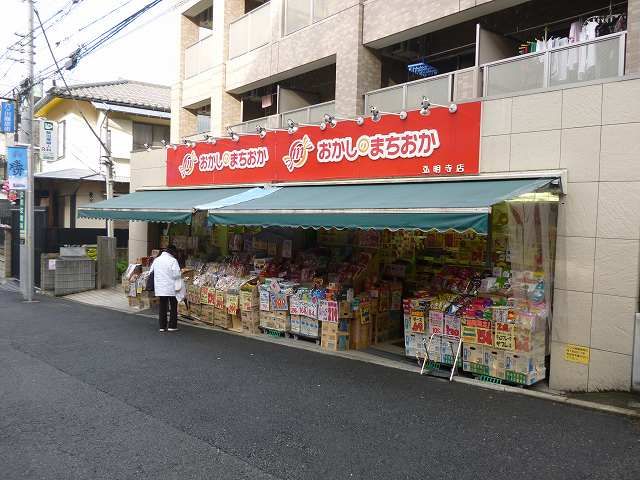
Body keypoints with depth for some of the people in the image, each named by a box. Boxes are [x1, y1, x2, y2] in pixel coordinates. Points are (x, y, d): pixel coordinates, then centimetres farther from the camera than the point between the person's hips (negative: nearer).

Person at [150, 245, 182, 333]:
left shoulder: (156, 260, 9)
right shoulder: (172, 260, -11)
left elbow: (151, 272, 14)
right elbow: (176, 274, -18)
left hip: (160, 288, 5)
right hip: (171, 288, -5)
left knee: (162, 307, 11)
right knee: (173, 307, 7)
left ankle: (162, 327, 12)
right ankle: (172, 326, 9)